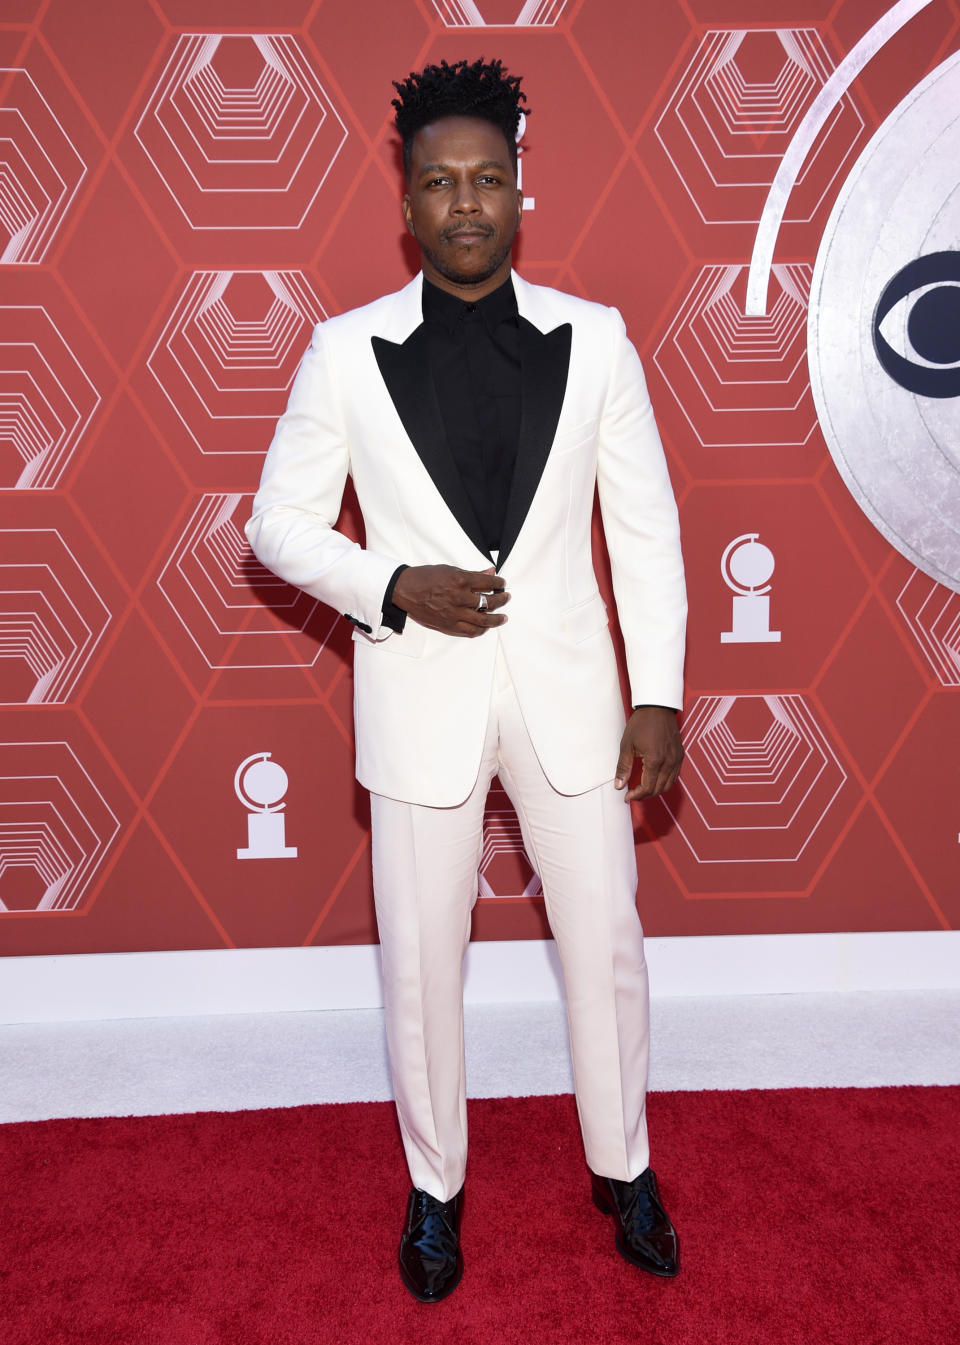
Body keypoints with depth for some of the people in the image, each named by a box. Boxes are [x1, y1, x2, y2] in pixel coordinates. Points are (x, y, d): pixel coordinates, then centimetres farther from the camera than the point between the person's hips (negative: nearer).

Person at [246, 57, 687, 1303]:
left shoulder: (595, 339, 0)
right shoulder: (346, 351, -3)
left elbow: (646, 527, 2)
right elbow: (281, 521, 2)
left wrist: (659, 693, -1)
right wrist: (394, 588, -14)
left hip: (566, 691, 1)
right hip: (420, 698, -1)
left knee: (606, 944, 13)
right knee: (421, 963, 11)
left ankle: (623, 1168, 38)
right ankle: (435, 1187, 36)